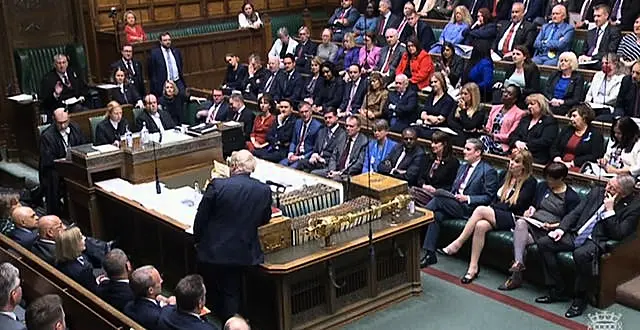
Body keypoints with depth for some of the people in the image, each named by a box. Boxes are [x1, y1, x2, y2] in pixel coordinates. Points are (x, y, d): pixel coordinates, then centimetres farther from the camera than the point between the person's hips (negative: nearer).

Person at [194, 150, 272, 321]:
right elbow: (264, 219, 9)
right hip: (242, 254, 2)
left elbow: (200, 218, -7)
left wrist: (197, 240, 10)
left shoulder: (217, 185, -16)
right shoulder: (264, 190, -8)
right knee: (232, 295, 16)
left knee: (212, 293, 20)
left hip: (212, 251, -2)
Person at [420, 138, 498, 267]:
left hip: (469, 208, -7)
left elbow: (488, 197, -5)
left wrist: (467, 198, -15)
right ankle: (429, 254, -27)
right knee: (436, 214, -25)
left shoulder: (488, 171, 0)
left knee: (438, 198, -27)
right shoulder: (462, 168, 25)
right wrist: (451, 195, 4)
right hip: (453, 205, 7)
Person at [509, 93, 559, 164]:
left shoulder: (550, 121, 5)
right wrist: (517, 142, -7)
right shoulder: (525, 119, 25)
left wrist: (526, 145, -15)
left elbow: (545, 142, -9)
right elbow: (513, 135, 17)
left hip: (537, 158, -5)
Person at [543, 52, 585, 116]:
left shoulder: (578, 78, 7)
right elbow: (546, 92, 13)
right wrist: (552, 99, -9)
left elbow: (577, 100, -1)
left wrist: (562, 102, -15)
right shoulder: (554, 75, 22)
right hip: (551, 104, 4)